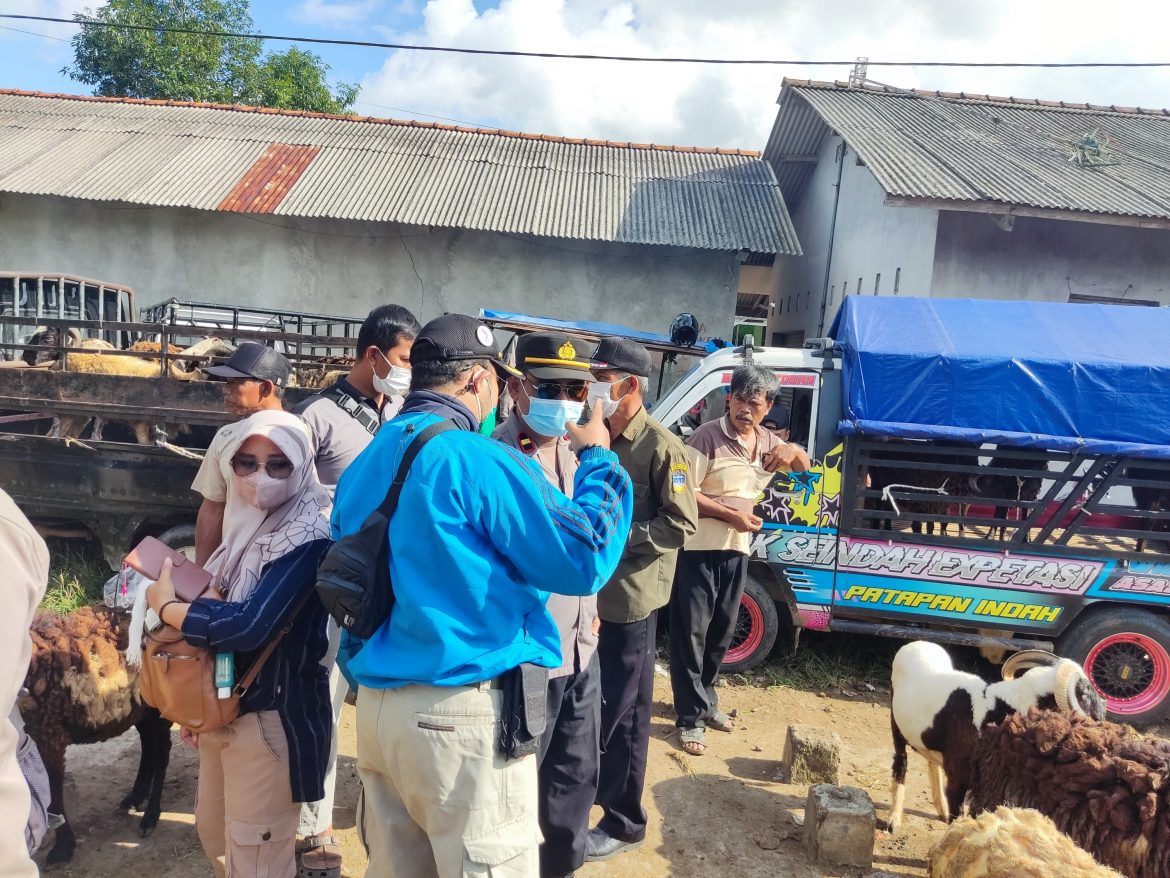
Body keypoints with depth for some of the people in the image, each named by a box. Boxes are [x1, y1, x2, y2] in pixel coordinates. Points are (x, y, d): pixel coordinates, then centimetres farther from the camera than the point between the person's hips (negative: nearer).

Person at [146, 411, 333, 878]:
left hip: (272, 715, -8)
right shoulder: (249, 523, 4)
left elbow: (250, 625, -30)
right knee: (214, 837, 25)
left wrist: (166, 606, -14)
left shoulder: (310, 537, -21)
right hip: (222, 708, 8)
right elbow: (220, 607, 13)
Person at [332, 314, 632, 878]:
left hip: (376, 704, 8)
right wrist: (598, 459, -1)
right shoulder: (481, 461, -15)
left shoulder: (365, 465, 10)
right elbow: (585, 561, -14)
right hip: (463, 714, -8)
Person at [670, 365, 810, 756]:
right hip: (698, 549, -7)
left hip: (737, 550, 7)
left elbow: (803, 467, 23)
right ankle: (691, 718, 8)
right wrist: (732, 515, -19)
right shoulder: (708, 437, -15)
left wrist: (793, 451, -1)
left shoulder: (768, 442, 6)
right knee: (691, 633, -1)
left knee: (720, 632, 17)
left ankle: (705, 700, 35)